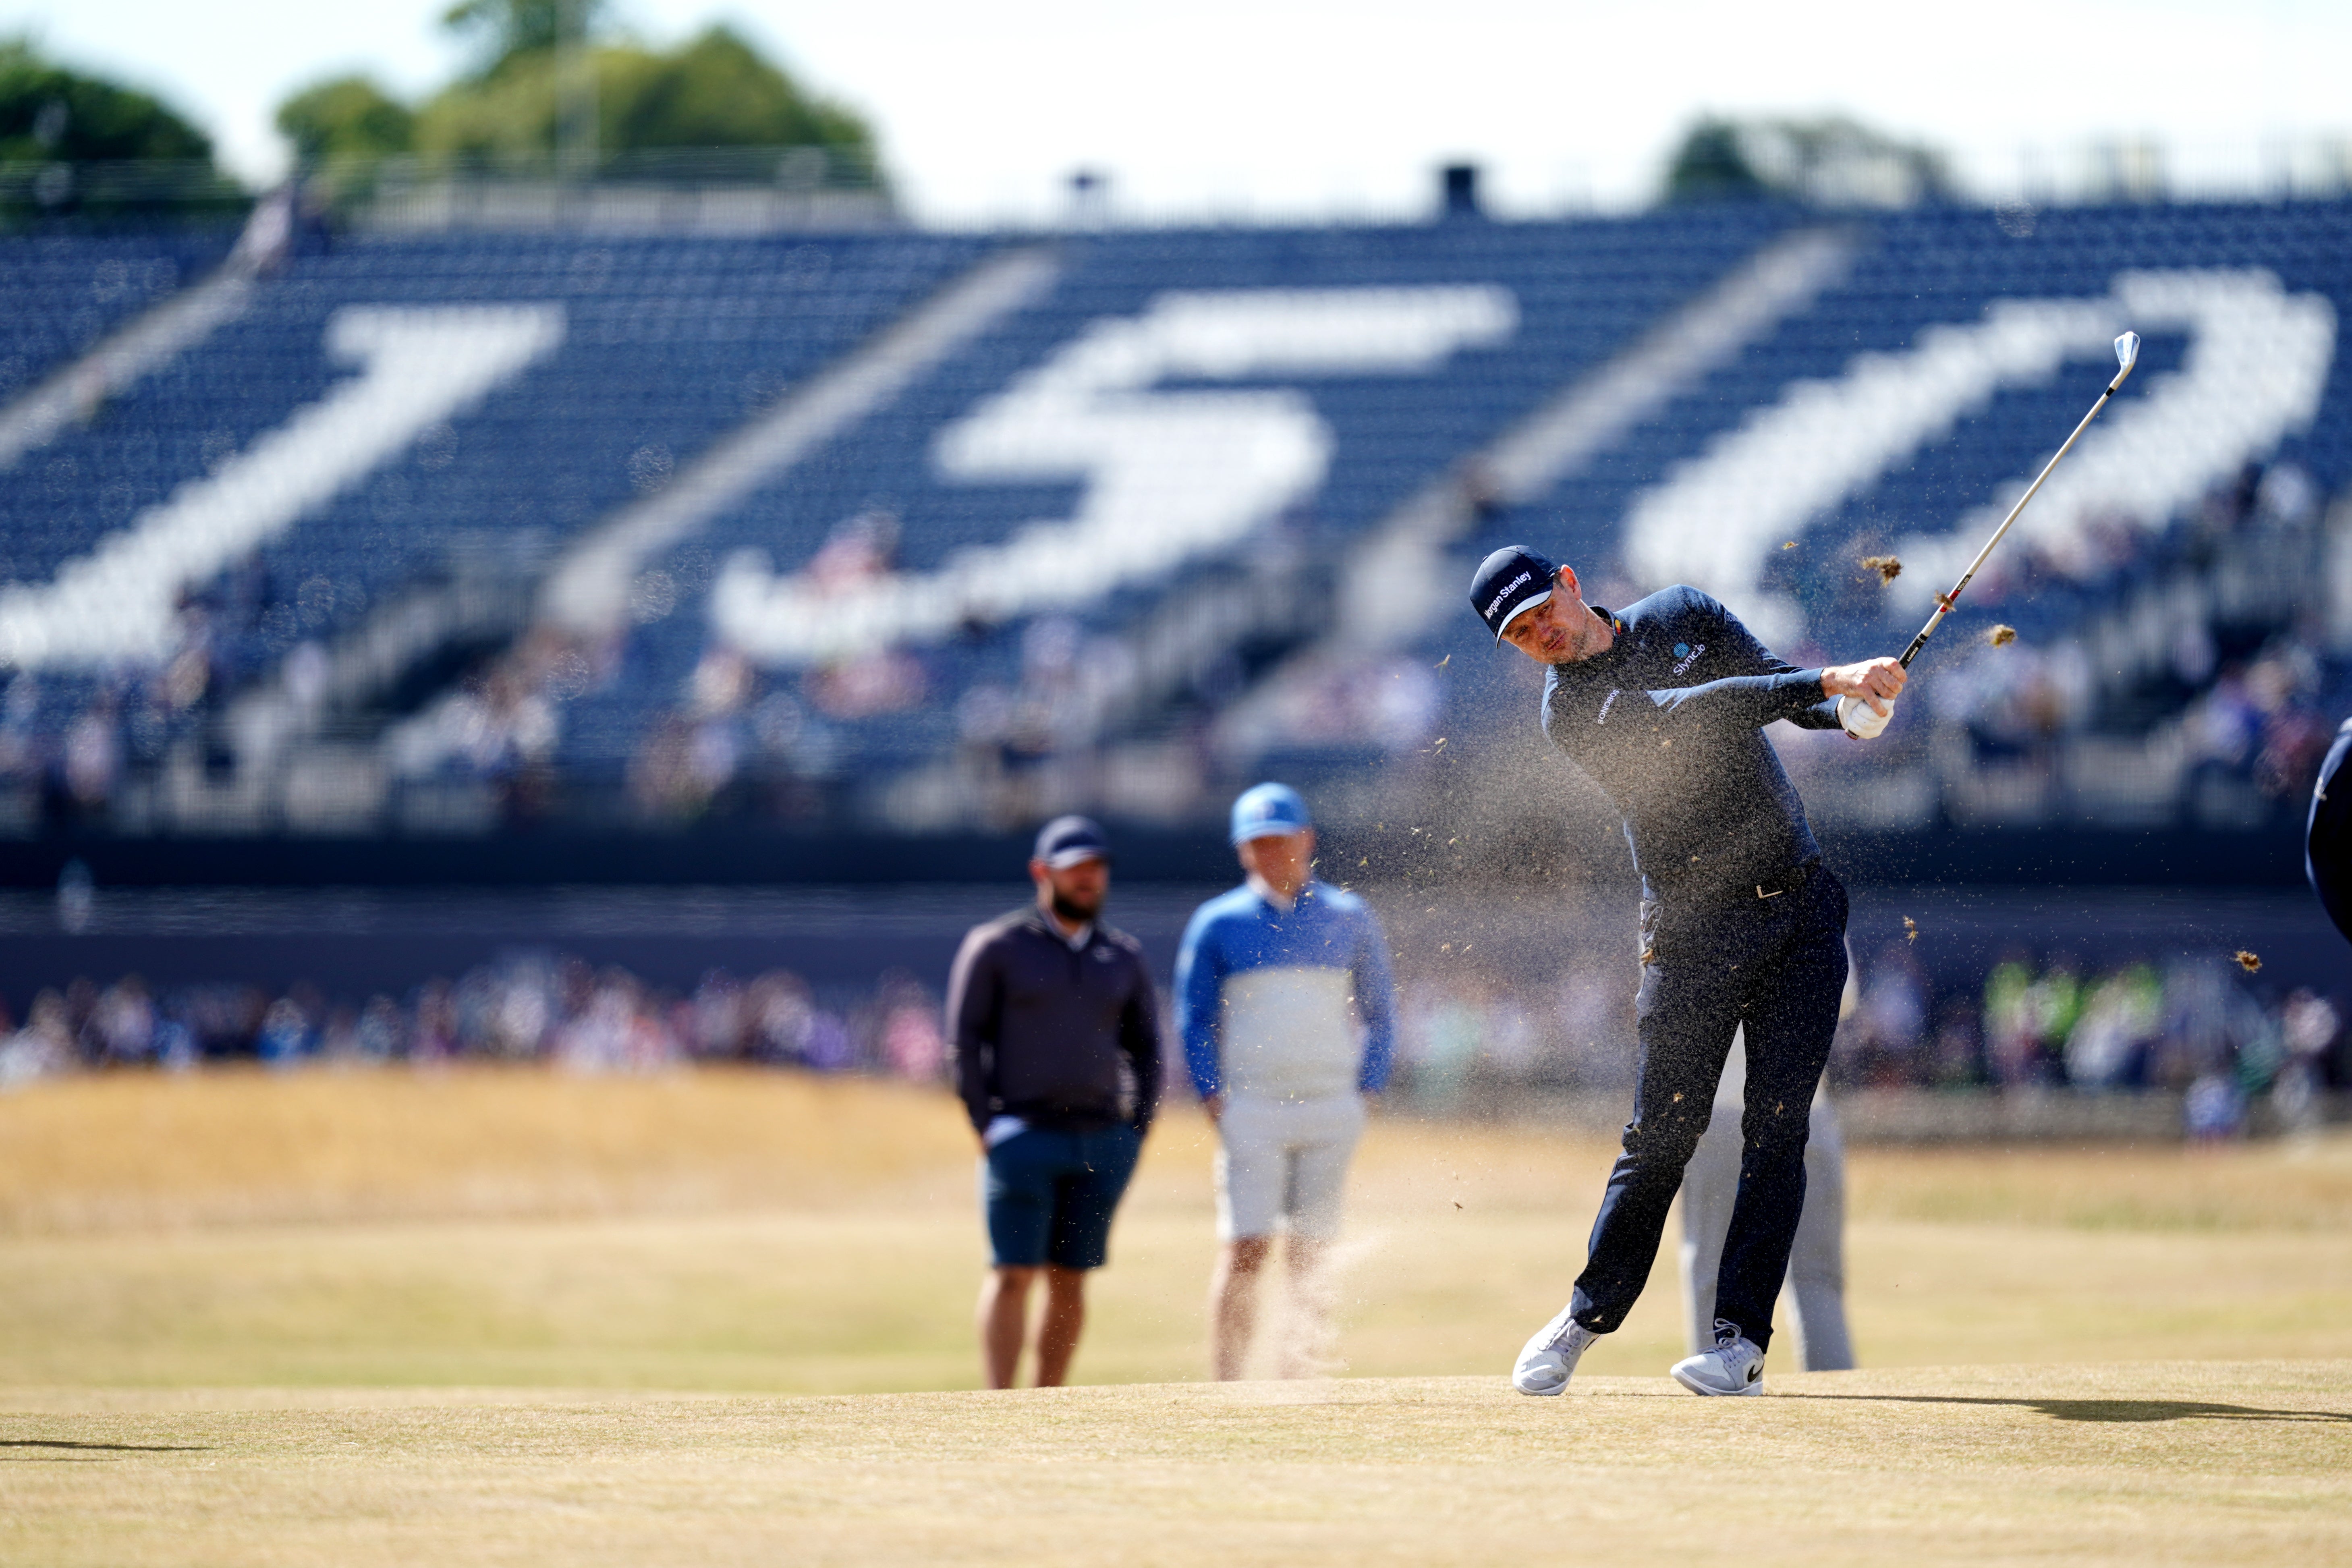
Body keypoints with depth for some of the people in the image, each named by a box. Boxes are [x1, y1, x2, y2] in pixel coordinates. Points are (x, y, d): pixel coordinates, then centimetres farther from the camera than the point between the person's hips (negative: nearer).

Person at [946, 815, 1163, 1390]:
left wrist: (1137, 1129, 7)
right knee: (1013, 1273, -11)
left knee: (1071, 1279, 5)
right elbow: (964, 1038, 0)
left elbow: (1147, 1046, 19)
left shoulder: (1124, 955, 14)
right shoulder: (997, 946, 2)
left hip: (1103, 1142, 4)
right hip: (1024, 1140, -4)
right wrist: (986, 1127, -8)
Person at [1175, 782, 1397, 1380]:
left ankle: (1298, 1383, 7)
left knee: (1312, 1255, 1)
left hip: (1331, 1108, 2)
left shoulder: (1349, 919, 10)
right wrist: (1215, 1100, -5)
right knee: (1245, 1251, -10)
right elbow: (1193, 1018, 7)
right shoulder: (1216, 923, 6)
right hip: (1250, 1109, -2)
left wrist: (1365, 1094, 3)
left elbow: (1380, 1014, 15)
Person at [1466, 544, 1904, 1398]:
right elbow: (1691, 715, -23)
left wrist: (1852, 706, -24)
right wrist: (1827, 681, -32)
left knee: (1776, 1127, -7)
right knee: (1662, 1136, -5)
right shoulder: (1571, 710, -10)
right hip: (1694, 934, -3)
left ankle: (1743, 1339, -8)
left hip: (1802, 911, 3)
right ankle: (1587, 1318, 13)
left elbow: (1779, 688, -1)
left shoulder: (1682, 615, 7)